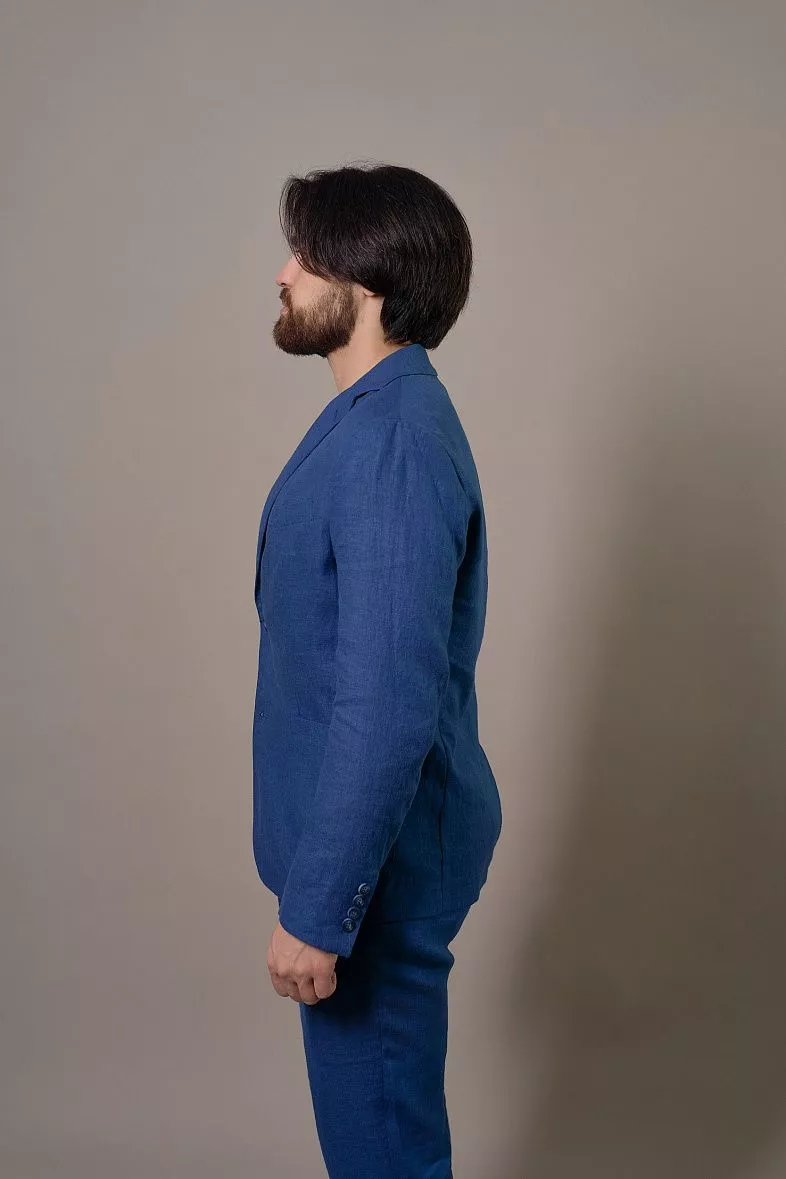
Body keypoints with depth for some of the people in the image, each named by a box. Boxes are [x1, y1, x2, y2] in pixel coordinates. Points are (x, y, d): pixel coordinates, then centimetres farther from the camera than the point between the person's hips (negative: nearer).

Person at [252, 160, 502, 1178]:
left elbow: (388, 704, -28)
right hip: (371, 834, 10)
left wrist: (317, 911, -23)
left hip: (379, 860, -10)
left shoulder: (396, 445, -25)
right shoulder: (377, 416, 8)